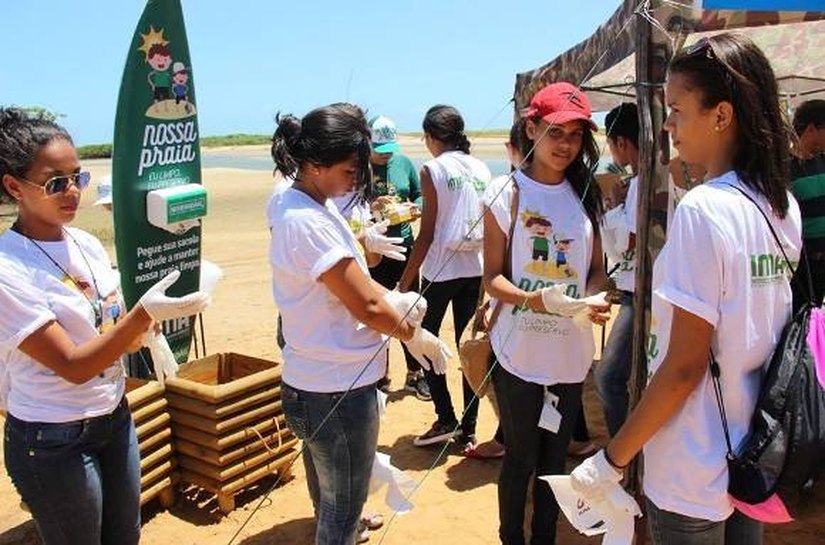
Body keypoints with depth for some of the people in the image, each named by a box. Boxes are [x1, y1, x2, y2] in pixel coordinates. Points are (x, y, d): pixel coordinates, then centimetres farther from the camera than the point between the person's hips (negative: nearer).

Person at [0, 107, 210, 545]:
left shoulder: (88, 245, 0)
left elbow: (119, 341, 6)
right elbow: (74, 366, -23)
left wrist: (153, 318, -14)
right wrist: (144, 313, -34)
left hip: (115, 418, 6)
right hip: (54, 441, -6)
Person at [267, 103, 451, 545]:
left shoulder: (292, 202, 4)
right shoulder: (307, 222, -25)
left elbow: (347, 276, 10)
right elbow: (367, 307, -23)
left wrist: (394, 300, -7)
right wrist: (417, 336, -5)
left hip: (315, 380, 9)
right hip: (337, 391, -9)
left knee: (330, 500, 28)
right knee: (344, 508, 11)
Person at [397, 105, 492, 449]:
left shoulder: (432, 170, -9)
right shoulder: (481, 170, 5)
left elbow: (427, 234, -12)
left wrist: (404, 284, -6)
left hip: (440, 270, -5)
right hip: (475, 269, 5)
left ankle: (446, 419, 9)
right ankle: (469, 429, 17)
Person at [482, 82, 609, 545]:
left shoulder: (587, 194, 6)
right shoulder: (506, 194, -6)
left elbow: (598, 270, 9)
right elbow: (492, 277, -6)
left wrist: (586, 298, -14)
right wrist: (532, 299, -25)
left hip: (571, 353, 4)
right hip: (520, 351, -3)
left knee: (555, 459, 17)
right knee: (521, 459, 10)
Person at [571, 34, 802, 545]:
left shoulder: (702, 209, -22)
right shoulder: (785, 206, 2)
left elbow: (684, 366, -22)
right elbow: (757, 325, 10)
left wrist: (613, 459, -14)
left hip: (695, 473, -7)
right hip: (757, 457, 8)